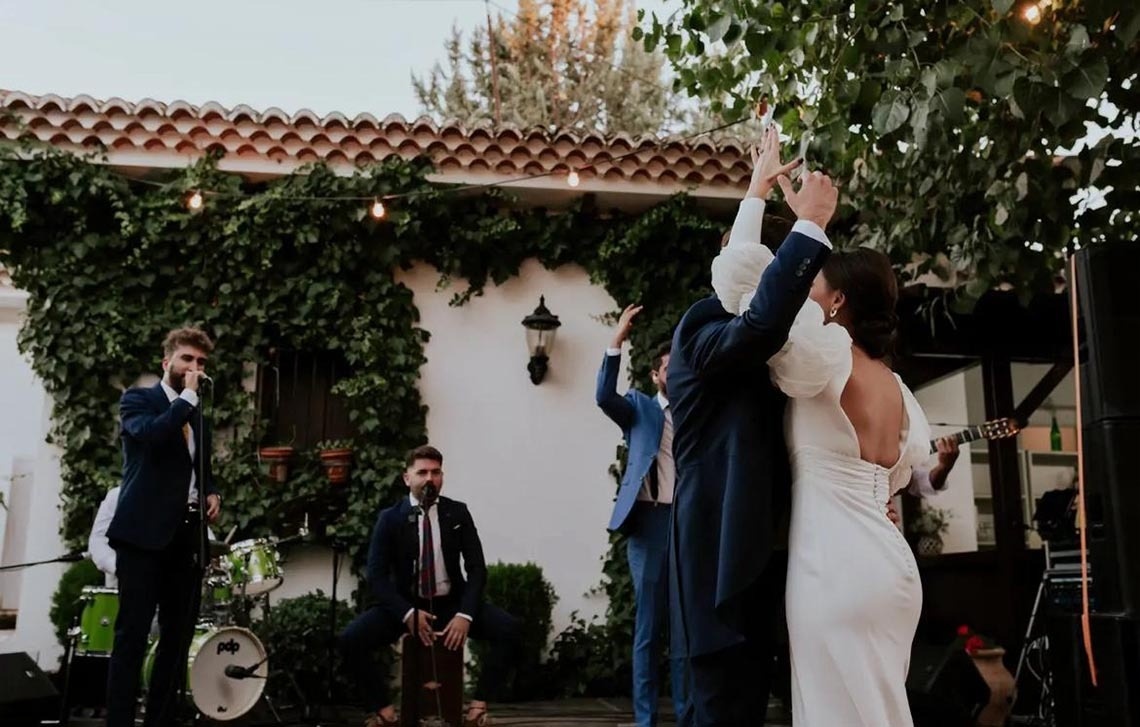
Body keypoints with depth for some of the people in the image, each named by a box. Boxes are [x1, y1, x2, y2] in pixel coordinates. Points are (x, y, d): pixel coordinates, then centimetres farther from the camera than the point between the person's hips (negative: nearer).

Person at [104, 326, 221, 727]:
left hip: (187, 533, 7)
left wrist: (212, 492, 10)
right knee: (132, 633, -5)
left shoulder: (196, 413, 19)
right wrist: (188, 395, -14)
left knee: (178, 633, 8)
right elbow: (152, 433, -23)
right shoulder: (137, 399, 0)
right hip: (145, 532, -6)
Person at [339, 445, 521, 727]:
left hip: (450, 603, 1)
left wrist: (465, 614, -21)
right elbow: (376, 576, -8)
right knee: (351, 639, -24)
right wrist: (407, 613, -23)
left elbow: (477, 569, -4)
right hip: (405, 604, 0)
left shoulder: (458, 513, -1)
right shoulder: (390, 518, -4)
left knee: (508, 629, -23)